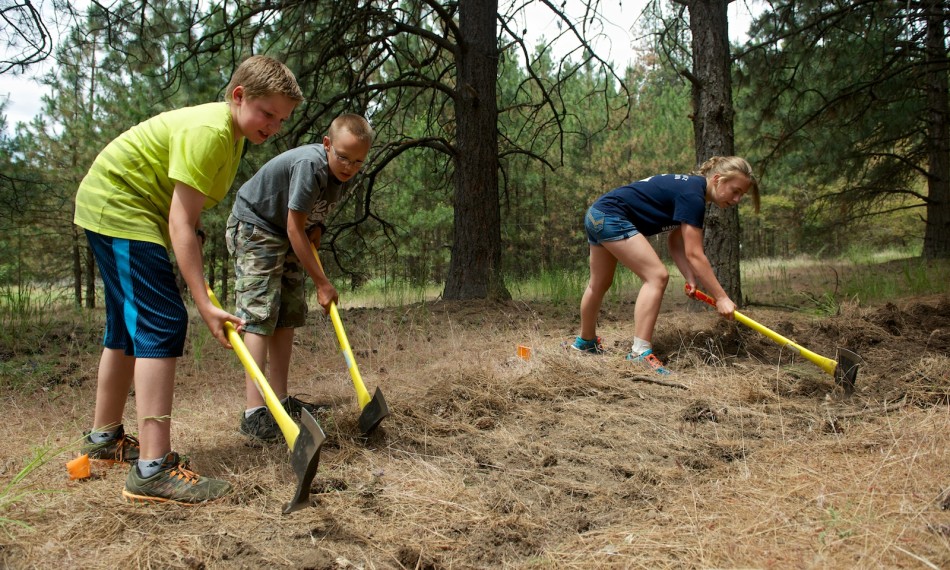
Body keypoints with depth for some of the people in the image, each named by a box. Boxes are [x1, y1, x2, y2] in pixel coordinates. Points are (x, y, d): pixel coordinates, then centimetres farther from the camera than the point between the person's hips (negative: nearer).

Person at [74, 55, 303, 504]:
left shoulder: (233, 134, 8)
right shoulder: (208, 132, -24)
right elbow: (180, 224, -29)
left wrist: (195, 237, -2)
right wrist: (205, 304, -32)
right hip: (119, 209, -11)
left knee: (127, 329, 17)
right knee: (161, 324, -19)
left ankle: (104, 437, 32)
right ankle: (153, 469, -22)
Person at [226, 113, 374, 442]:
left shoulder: (347, 172, -6)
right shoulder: (310, 165, -32)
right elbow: (295, 228, -29)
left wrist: (318, 227, -7)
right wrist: (322, 284, -26)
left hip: (289, 237, 9)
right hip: (254, 227, -9)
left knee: (288, 316, 6)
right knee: (260, 314, -16)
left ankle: (280, 400, 12)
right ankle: (254, 412, -19)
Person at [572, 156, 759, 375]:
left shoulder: (689, 187, 9)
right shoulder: (692, 195, -20)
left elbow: (676, 243, 7)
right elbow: (694, 254, -22)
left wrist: (691, 280, -6)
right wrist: (721, 298, -19)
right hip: (611, 217, -11)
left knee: (600, 283, 24)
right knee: (657, 276, -15)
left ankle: (585, 341, 43)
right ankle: (640, 353, -16)